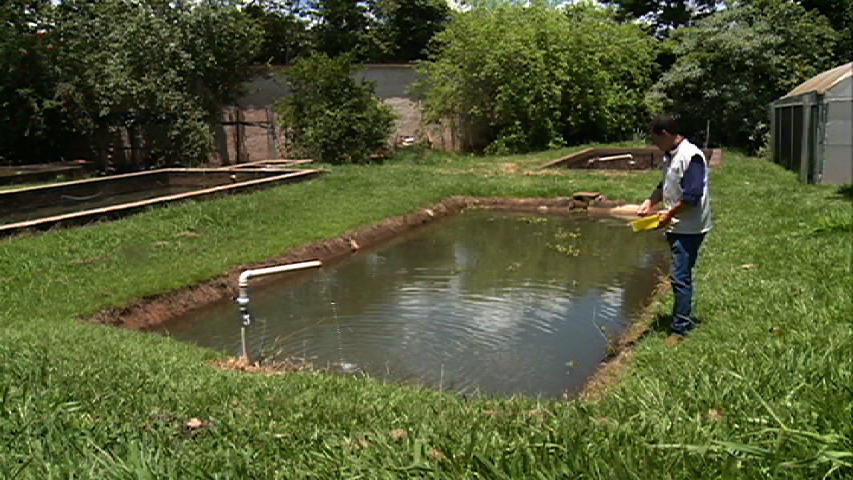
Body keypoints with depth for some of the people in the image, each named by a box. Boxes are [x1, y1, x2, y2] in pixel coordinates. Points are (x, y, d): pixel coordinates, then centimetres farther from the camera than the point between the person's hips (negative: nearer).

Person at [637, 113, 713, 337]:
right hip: (676, 226, 10)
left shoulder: (691, 156, -19)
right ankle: (684, 318, 31)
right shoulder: (670, 156, 11)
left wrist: (670, 213, -16)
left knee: (680, 276, -7)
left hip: (689, 228, -10)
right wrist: (650, 202, 9)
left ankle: (680, 328, 0)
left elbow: (692, 196, -24)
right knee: (680, 275, 18)